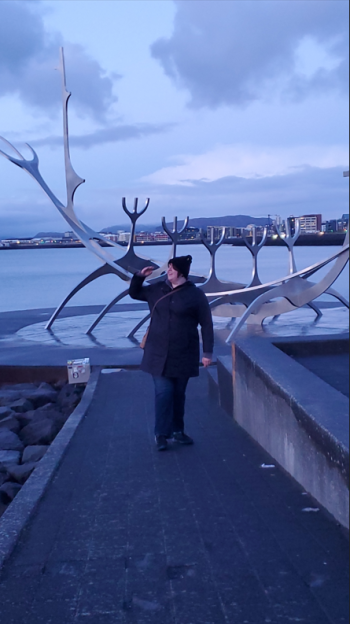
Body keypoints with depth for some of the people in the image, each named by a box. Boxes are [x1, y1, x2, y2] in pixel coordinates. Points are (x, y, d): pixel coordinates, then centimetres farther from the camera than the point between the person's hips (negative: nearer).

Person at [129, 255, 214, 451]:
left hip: (183, 355, -1)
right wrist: (140, 277, 0)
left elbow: (207, 325, -4)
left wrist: (208, 352, -8)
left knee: (178, 394, 11)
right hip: (159, 354, 1)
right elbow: (134, 293, 19)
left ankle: (178, 430, 25)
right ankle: (162, 434, 3)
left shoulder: (196, 295, -6)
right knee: (164, 393, -5)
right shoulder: (157, 289, 5)